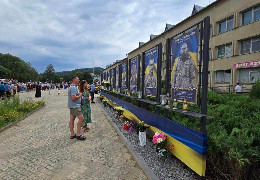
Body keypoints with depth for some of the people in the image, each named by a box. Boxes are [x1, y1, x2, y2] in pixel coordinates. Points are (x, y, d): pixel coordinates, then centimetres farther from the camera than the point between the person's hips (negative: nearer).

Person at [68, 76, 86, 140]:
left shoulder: (74, 87, 17)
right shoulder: (73, 88, -18)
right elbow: (73, 98, -26)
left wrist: (79, 95, 9)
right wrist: (80, 95, -11)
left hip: (73, 106, 11)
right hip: (75, 106, -11)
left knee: (72, 119, 12)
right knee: (81, 118, -9)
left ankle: (72, 134, 19)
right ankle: (78, 134, -2)